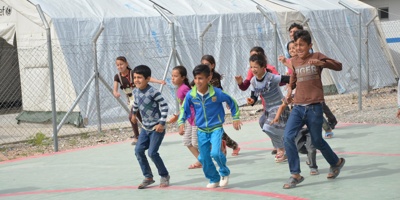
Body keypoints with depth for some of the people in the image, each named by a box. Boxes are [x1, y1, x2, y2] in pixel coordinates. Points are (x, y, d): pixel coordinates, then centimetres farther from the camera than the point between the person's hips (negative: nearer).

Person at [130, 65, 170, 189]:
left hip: (157, 127, -7)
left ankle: (164, 176, 9)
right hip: (145, 127, 7)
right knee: (138, 150, 0)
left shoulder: (153, 92, -22)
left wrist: (162, 123, -22)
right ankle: (148, 177, 13)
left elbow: (164, 106, -20)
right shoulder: (136, 91, 0)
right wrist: (133, 114, 36)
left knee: (152, 152, -13)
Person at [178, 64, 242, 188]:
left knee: (215, 153, -22)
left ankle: (225, 173, 7)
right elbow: (184, 109, 8)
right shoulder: (191, 95, -10)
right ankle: (214, 179, 31)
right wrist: (181, 122, -4)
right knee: (204, 158, 7)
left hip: (216, 128, -4)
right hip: (201, 130, 4)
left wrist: (236, 117, 5)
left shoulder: (217, 93, -17)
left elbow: (231, 102, 0)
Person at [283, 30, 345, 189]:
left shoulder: (317, 57, -2)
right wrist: (289, 90, 10)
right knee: (288, 137, -14)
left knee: (317, 141, 6)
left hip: (314, 107, -4)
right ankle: (295, 175, -6)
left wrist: (321, 63, -26)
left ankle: (336, 162, 35)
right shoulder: (294, 61, 12)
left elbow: (338, 66, -11)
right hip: (298, 107, 4)